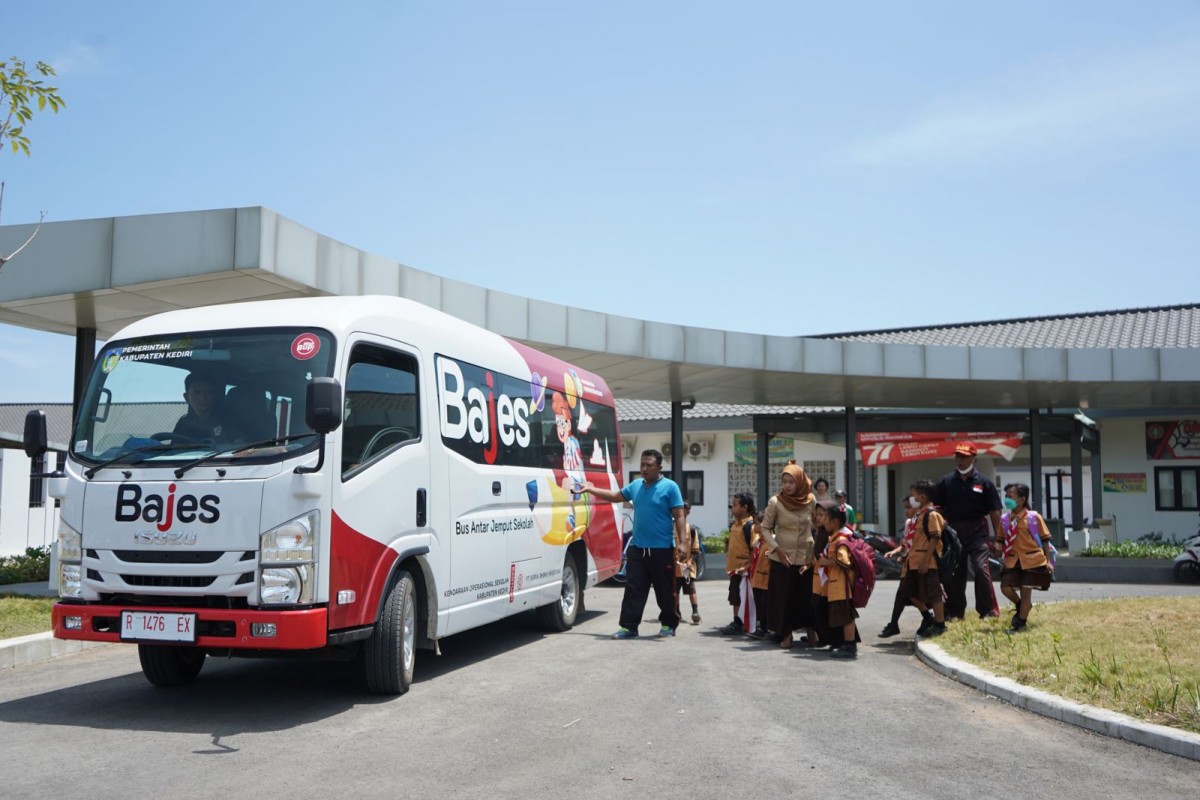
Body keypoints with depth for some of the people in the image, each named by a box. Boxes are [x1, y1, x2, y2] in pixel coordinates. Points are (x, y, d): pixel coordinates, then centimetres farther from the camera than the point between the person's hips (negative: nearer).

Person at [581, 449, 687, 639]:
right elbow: (615, 496, 25)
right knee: (633, 589, 3)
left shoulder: (670, 487, -7)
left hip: (662, 549, -5)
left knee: (665, 590, 6)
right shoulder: (636, 485, 11)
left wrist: (682, 542, -17)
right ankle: (629, 626, 6)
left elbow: (679, 517, -9)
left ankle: (669, 625, 21)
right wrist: (590, 489, 22)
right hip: (637, 548, 5)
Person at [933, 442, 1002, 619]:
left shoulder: (983, 483, 1)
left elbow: (994, 512, 2)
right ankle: (954, 610, 17)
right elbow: (937, 509, 9)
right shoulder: (946, 482, 7)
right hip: (953, 531, 3)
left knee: (981, 568, -13)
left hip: (977, 531, -3)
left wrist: (995, 538, -2)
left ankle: (989, 609, -6)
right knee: (954, 571, 7)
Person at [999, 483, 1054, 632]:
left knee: (1025, 590, 0)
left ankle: (1021, 622, 16)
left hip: (1032, 560, -3)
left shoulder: (1034, 517, -6)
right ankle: (1021, 605, 23)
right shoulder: (1004, 519, 3)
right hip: (1013, 560, 3)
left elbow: (1045, 540, -1)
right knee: (1005, 587, -9)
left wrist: (1048, 561, -4)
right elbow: (1002, 540, 14)